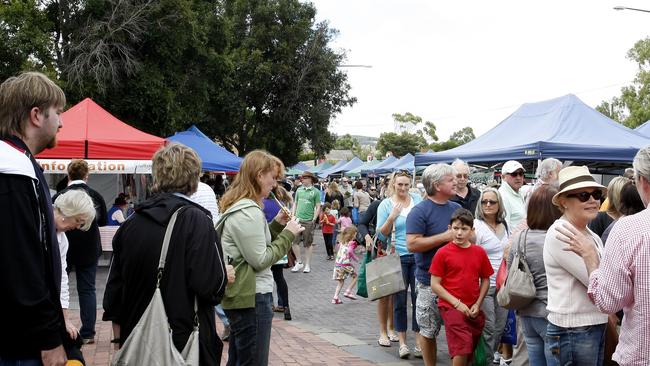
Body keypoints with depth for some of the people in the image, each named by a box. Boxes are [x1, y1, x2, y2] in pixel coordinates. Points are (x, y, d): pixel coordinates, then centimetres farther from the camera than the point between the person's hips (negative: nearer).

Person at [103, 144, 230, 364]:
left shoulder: (130, 224, 3)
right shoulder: (196, 220, -14)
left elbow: (114, 287, 7)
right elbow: (210, 285, -21)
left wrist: (119, 339, 17)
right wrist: (225, 277, 2)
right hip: (186, 342, -5)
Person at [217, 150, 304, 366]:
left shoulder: (237, 206, 12)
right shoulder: (248, 212, -19)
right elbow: (260, 260, -18)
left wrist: (277, 224, 10)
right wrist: (288, 234, -12)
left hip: (240, 296, 11)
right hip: (252, 297, -11)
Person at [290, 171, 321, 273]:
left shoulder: (315, 192, -2)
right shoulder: (299, 190, 10)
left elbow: (318, 207, -2)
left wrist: (314, 220, -9)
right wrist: (293, 216, 8)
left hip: (308, 221, -4)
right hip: (297, 219, 4)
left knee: (308, 244, 5)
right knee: (294, 242, 0)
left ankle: (307, 264, 15)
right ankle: (299, 262, 15)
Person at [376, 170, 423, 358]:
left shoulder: (418, 199, 6)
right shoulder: (386, 205, -1)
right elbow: (381, 235, -2)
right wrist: (391, 218, -17)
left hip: (418, 256, 1)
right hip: (398, 257, -1)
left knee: (419, 298, 3)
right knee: (399, 300, 5)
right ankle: (402, 342, 16)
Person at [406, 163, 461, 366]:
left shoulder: (457, 208, 9)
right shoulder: (420, 211, -11)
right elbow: (412, 244, -20)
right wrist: (445, 237, -19)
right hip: (430, 281, -5)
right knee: (428, 330, 6)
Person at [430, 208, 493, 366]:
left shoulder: (480, 252, 4)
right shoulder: (443, 253, -6)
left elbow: (485, 280, 12)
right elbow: (435, 285, -6)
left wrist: (477, 304, -1)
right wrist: (457, 303, -11)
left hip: (474, 310, 4)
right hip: (450, 307, -4)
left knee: (471, 351, 11)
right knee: (462, 347, -17)